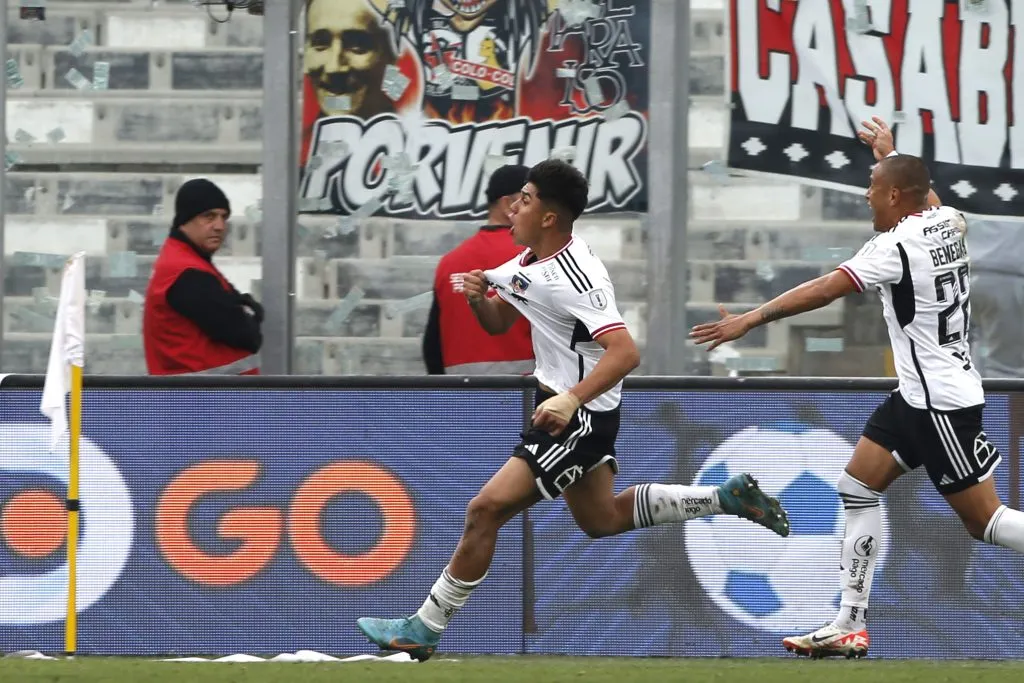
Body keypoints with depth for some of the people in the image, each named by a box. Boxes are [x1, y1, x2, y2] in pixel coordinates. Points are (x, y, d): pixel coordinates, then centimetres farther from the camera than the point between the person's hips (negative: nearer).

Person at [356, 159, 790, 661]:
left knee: (486, 510, -12)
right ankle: (727, 498, 30)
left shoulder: (575, 278, -26)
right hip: (559, 403, 11)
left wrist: (571, 400, -45)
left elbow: (624, 352, -34)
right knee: (601, 519, 24)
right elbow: (498, 323, 14)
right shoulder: (530, 261, 2)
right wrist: (478, 297, -9)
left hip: (583, 418, -11)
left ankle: (424, 631, -5)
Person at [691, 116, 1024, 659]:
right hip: (918, 394, 10)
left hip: (940, 401, -10)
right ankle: (851, 625, 8)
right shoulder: (947, 222, 4)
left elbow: (824, 290, -26)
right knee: (858, 489, 9)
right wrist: (889, 154, 43)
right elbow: (923, 197, 30)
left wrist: (750, 319, -26)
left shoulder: (896, 246, -20)